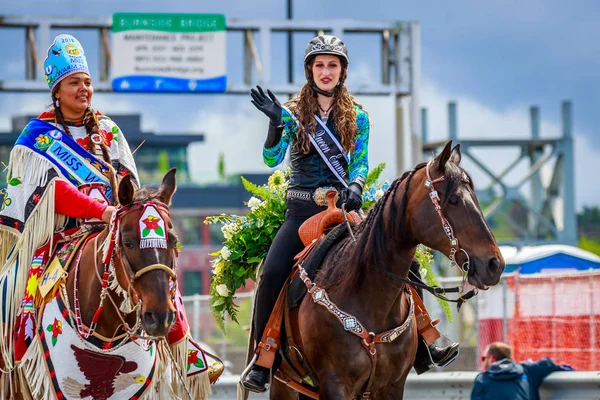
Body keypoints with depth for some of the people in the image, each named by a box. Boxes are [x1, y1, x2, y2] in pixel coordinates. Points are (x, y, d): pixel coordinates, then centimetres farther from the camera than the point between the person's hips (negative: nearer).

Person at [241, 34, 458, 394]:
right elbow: (272, 158, -4)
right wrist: (275, 123, -21)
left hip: (343, 205, 2)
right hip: (302, 208, -2)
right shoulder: (293, 112, 5)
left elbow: (360, 161, 2)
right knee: (272, 273, -23)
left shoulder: (357, 116, 10)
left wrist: (355, 186, -20)